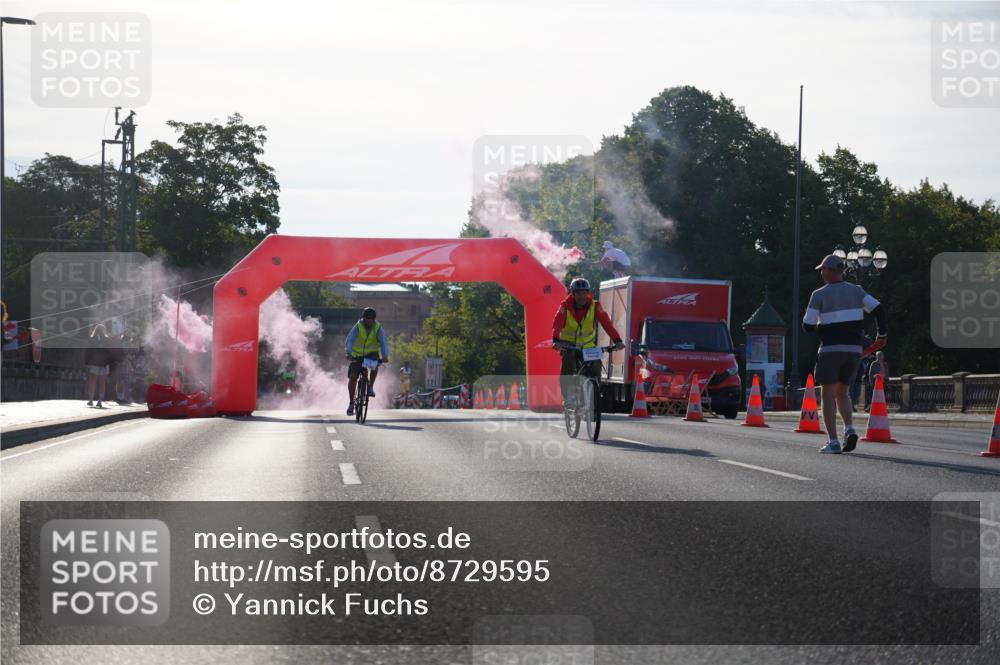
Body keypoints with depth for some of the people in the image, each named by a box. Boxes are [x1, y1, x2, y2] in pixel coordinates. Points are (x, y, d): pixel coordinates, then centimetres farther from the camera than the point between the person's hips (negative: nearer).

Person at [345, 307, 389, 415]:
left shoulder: (378, 328, -12)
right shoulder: (358, 327, -15)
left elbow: (383, 342, -23)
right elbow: (350, 340, -27)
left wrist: (385, 356, -40)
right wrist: (349, 353, -46)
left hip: (371, 353, 0)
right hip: (357, 355, 0)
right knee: (352, 377, -13)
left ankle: (370, 387, -11)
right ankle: (351, 403, 0)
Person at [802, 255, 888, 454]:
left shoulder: (819, 295, -5)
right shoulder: (856, 291, 6)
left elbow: (808, 326, -8)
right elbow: (878, 309, -4)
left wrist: (812, 318, 15)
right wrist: (882, 333, 9)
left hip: (830, 350, -4)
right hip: (854, 350, 5)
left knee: (829, 396, 1)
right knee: (841, 393, 17)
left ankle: (833, 442, -7)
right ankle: (849, 430, -6)